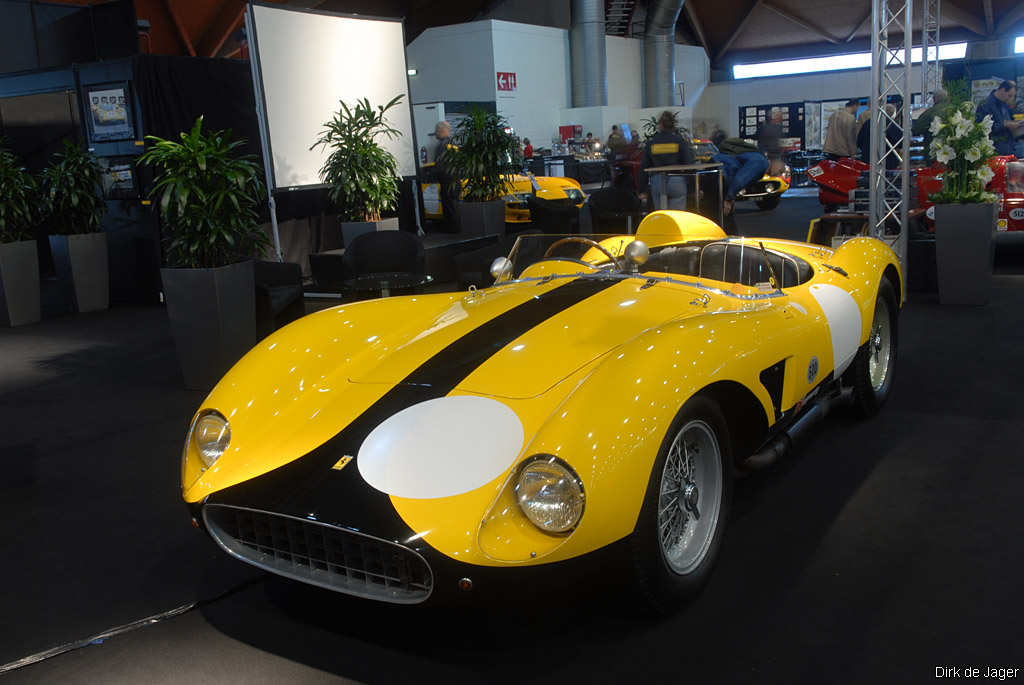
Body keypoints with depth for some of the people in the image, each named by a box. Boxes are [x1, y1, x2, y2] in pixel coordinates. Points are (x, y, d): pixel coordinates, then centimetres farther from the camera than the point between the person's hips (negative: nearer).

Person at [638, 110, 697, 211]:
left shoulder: (651, 143, 5)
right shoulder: (680, 141, -2)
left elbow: (643, 168, 6)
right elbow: (689, 165, -5)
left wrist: (642, 190, 14)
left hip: (657, 183, 2)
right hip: (677, 181, -2)